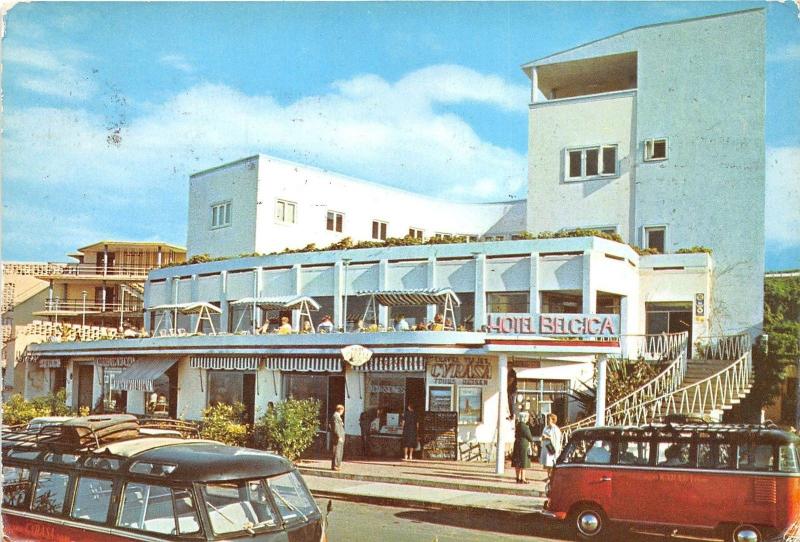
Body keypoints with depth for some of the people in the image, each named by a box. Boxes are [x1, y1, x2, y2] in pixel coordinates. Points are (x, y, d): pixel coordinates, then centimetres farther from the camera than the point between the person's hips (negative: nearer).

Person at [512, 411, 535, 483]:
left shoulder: (518, 425, 9)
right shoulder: (524, 426, -17)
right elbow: (529, 436, -10)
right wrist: (532, 441, 12)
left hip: (517, 444, 8)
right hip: (523, 446, -8)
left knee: (518, 463, 12)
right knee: (523, 463, -3)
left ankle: (518, 478, 18)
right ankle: (522, 479, -1)